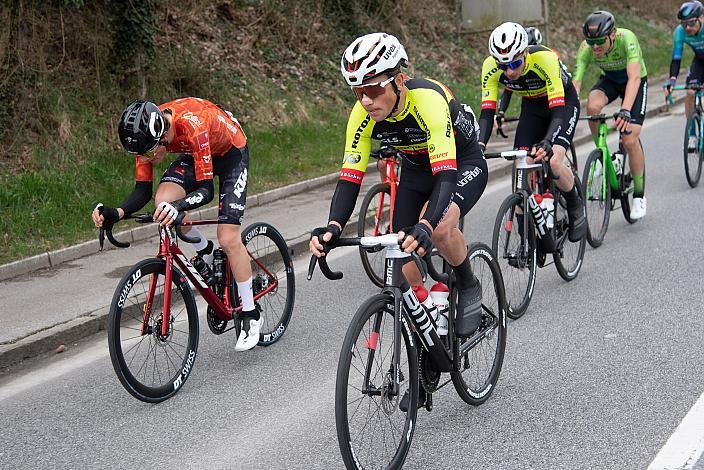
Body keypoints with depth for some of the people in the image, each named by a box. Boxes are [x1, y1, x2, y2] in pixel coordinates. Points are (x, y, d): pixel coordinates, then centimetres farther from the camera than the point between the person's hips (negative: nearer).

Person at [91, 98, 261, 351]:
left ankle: (250, 316, 3)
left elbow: (206, 190, -39)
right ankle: (206, 253, 6)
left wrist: (179, 206, -58)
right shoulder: (147, 135, -23)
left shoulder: (192, 126, -41)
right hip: (195, 154, 6)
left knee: (228, 239, -14)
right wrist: (116, 213, -37)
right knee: (162, 201, -23)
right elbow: (143, 190, -19)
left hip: (230, 152, -5)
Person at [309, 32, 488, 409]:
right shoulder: (363, 114, -22)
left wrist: (425, 226, -60)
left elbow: (446, 174, -44)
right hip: (415, 171, 5)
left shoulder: (428, 100, -37)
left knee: (439, 227, -38)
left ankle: (469, 287, -5)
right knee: (408, 273, -3)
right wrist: (332, 228, -40)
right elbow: (350, 177, -22)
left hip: (463, 165, -5)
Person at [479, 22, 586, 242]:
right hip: (532, 106, 4)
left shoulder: (545, 59, -38)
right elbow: (487, 112, -24)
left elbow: (558, 110, -40)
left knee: (553, 162, -25)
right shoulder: (491, 66, -26)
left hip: (563, 102, -4)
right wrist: (479, 144, -41)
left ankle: (576, 207, 5)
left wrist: (547, 142, -56)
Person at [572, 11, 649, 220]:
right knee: (592, 105, -33)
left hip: (635, 83, -3)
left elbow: (634, 77, -46)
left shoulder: (626, 38, -37)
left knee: (630, 140, -16)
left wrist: (625, 111, -60)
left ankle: (639, 195, 4)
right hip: (609, 80, 3)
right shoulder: (586, 48, -27)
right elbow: (575, 83, -30)